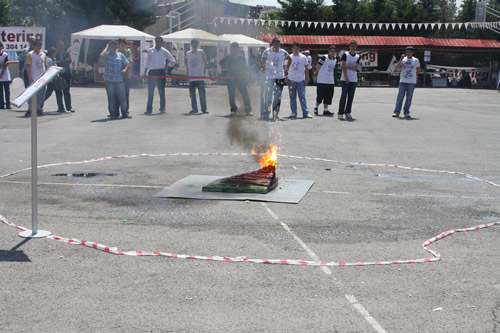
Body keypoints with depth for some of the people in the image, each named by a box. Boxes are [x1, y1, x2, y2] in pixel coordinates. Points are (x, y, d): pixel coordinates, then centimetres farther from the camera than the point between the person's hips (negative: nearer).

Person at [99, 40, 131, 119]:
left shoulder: (120, 55, 10)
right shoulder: (106, 55, 2)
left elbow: (127, 63, 18)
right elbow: (101, 56, -21)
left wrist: (124, 69, -3)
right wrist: (106, 47, -7)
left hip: (119, 80, 2)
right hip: (109, 80, -2)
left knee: (122, 97, 1)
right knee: (111, 98, 3)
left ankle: (125, 113, 9)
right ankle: (113, 113, 11)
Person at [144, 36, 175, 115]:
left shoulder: (164, 51, 5)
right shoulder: (150, 51, 11)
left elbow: (173, 60, 5)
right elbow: (147, 62, 16)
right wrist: (145, 72, 11)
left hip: (161, 72, -2)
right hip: (151, 72, 2)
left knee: (161, 90, 1)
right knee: (150, 91, 1)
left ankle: (162, 108, 10)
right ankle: (149, 109, 3)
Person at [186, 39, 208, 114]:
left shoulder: (201, 52, 1)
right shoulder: (188, 54, 8)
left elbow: (205, 63, 5)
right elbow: (187, 65, 13)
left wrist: (204, 72, 0)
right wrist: (187, 75, 8)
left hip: (200, 77, -3)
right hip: (191, 77, 3)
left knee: (202, 94, -5)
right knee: (192, 94, 4)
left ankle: (204, 109, 0)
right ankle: (194, 109, 12)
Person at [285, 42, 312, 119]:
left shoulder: (303, 58, 5)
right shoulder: (289, 57, 5)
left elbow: (306, 69, 7)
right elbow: (286, 68, 9)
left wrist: (306, 79, 1)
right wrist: (286, 78, 0)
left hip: (301, 80, -1)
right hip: (291, 80, 1)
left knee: (302, 97, -6)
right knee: (292, 97, 4)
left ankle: (306, 113, -6)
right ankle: (294, 113, 10)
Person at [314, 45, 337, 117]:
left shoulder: (335, 59, 11)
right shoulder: (324, 58, -10)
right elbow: (317, 67, -5)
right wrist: (321, 75, 2)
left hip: (331, 81, 6)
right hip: (322, 81, -6)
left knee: (329, 96, 5)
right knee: (320, 95, -2)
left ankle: (325, 110, 12)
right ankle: (316, 108, 18)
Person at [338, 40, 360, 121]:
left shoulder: (358, 57, 10)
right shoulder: (345, 55, -1)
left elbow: (355, 68, -1)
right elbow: (343, 67, -6)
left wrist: (347, 66, -12)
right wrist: (346, 78, -12)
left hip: (353, 80, 4)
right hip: (344, 79, -4)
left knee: (351, 97, 3)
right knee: (344, 96, -7)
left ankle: (348, 113, 10)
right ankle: (340, 113, -5)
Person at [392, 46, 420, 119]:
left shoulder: (415, 60, 5)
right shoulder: (403, 59, 7)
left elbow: (418, 70, 16)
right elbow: (397, 67, -5)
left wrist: (413, 74, 8)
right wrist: (401, 59, -12)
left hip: (411, 82, 0)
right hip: (402, 81, 0)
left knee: (409, 97, 2)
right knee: (400, 96, -3)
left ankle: (406, 112, 9)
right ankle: (397, 112, 1)